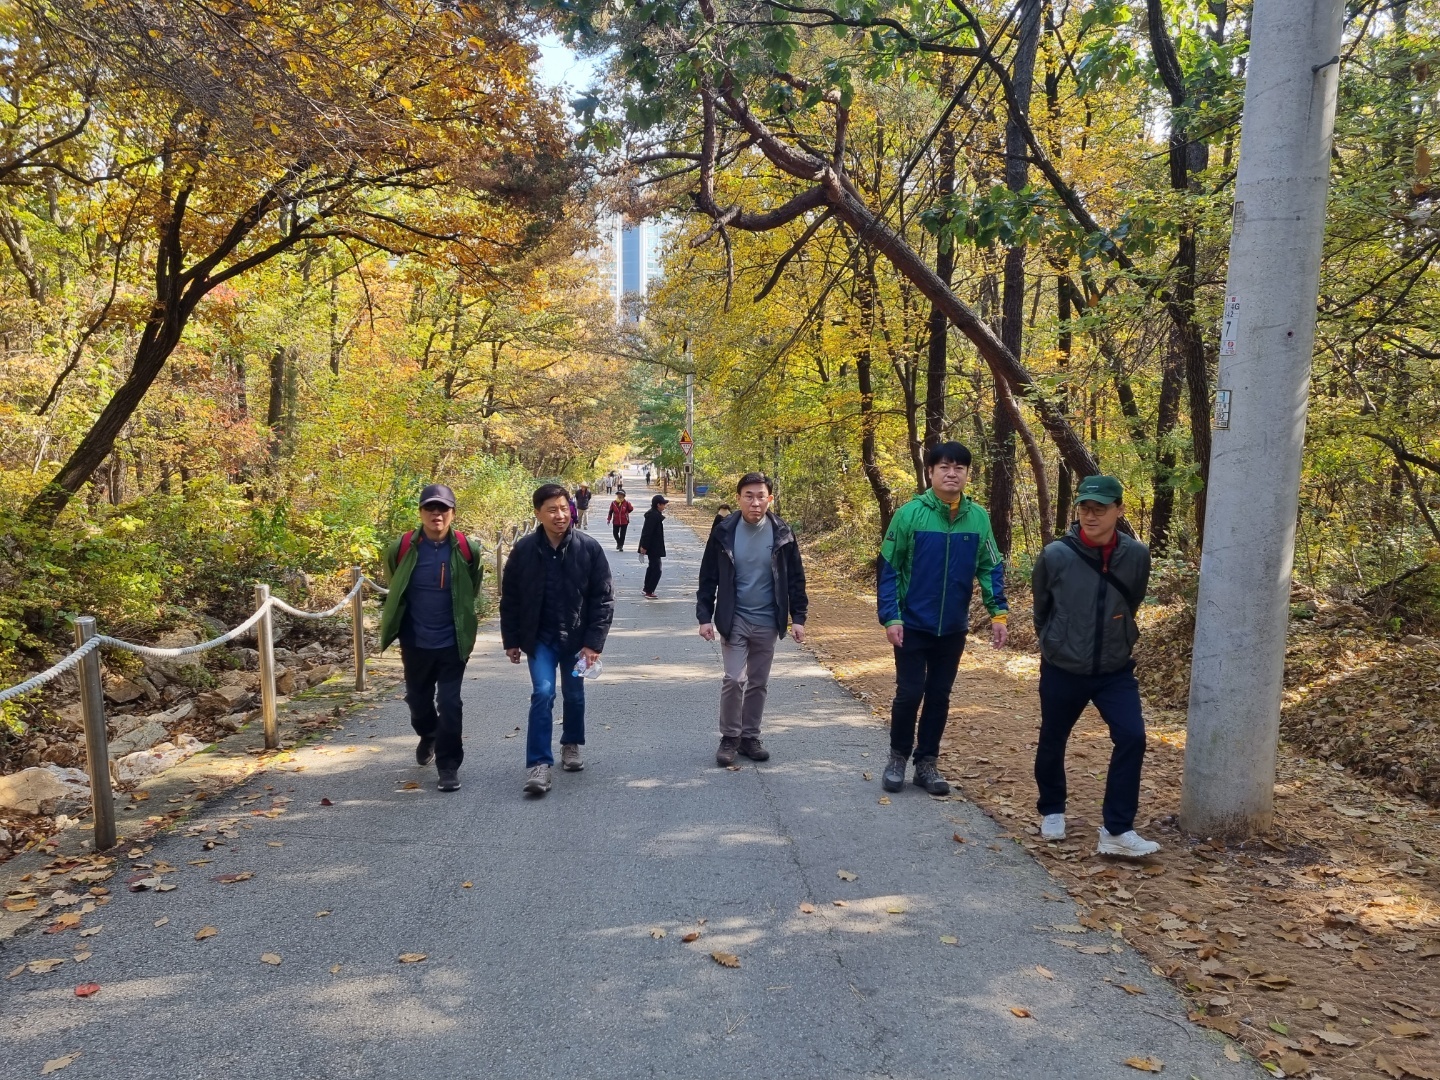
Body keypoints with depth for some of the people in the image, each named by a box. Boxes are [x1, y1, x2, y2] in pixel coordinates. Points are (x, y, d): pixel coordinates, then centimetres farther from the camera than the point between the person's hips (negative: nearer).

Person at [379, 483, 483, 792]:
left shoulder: (468, 549, -10)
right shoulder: (401, 548, -10)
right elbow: (393, 589, 10)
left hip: (453, 643, -2)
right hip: (415, 643, 2)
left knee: (449, 704, -3)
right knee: (418, 699, 19)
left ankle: (449, 765, 10)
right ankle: (428, 736, 50)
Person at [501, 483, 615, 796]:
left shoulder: (589, 547, -12)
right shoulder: (524, 549, -9)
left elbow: (603, 598, -9)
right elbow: (510, 598, 1)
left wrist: (594, 642, -13)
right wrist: (511, 640, 1)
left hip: (576, 638, 1)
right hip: (540, 638, -1)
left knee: (574, 695, 15)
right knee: (543, 693, -12)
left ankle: (571, 746, 39)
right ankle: (538, 764, -5)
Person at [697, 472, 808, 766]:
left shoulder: (782, 533, -5)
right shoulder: (724, 531, -8)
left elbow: (795, 578, 2)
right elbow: (708, 577, -2)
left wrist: (798, 617, -2)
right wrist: (705, 616, -6)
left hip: (767, 622, 2)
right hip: (733, 620, -2)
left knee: (759, 683, 10)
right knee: (734, 679, -8)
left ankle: (749, 737, 24)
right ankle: (729, 738, 10)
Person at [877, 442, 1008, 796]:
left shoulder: (978, 518, -1)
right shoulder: (909, 514, -11)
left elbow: (991, 568, 6)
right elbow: (888, 569, -7)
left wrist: (998, 611, -6)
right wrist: (890, 617, -13)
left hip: (953, 628, 3)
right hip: (913, 625, -3)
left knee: (939, 696, 11)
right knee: (909, 694, 1)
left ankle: (927, 762, 25)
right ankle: (898, 757, 22)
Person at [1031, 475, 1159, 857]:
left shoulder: (1137, 555, -11)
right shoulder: (1056, 555, -17)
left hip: (1115, 669, 1)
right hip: (1062, 670, -1)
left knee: (1132, 738, -12)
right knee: (1052, 742, 12)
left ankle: (1117, 831, -2)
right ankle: (1052, 812, 37)